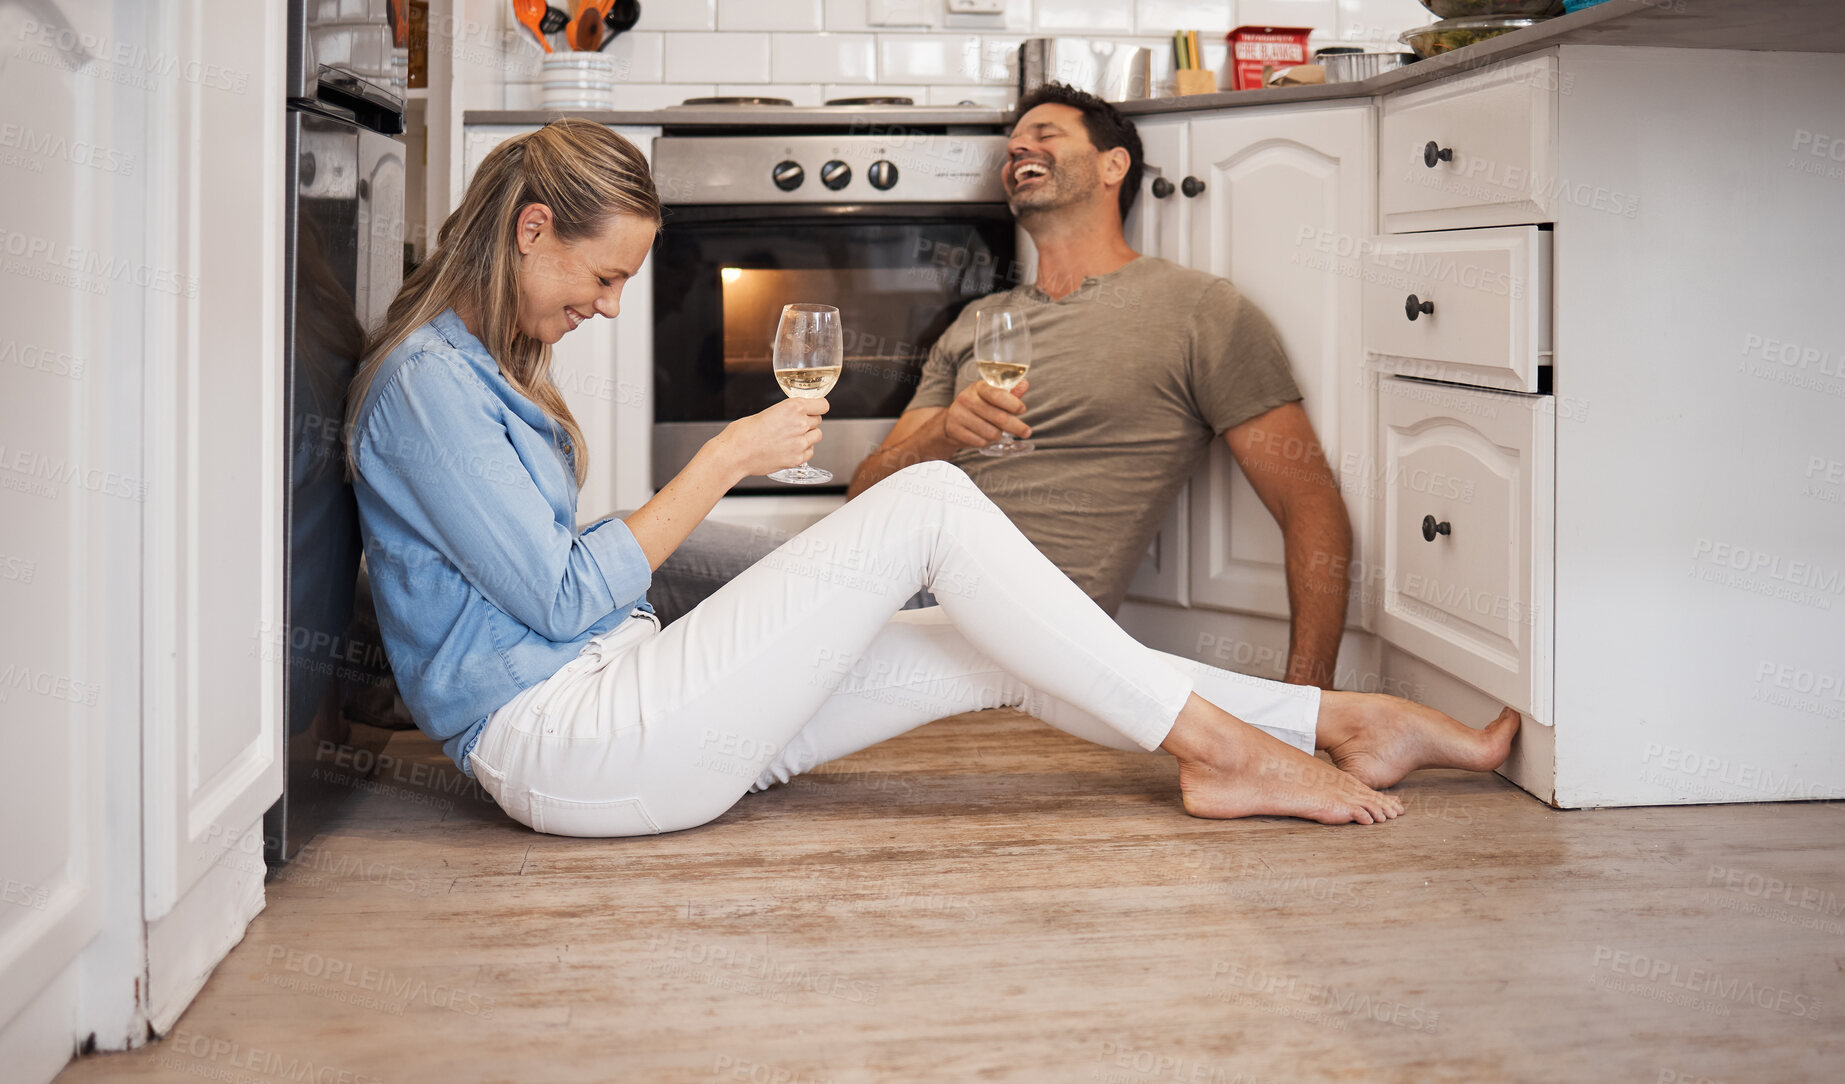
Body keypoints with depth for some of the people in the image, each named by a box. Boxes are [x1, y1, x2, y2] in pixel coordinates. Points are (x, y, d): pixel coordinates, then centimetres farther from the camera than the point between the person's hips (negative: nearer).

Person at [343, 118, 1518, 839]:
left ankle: (1335, 721, 1)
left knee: (995, 651, -1)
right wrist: (725, 459, -11)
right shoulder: (426, 382, -12)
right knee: (929, 500, -16)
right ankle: (1220, 743, -9)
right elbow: (564, 598, -16)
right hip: (558, 739, -9)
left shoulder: (486, 364, 18)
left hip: (612, 697, 9)